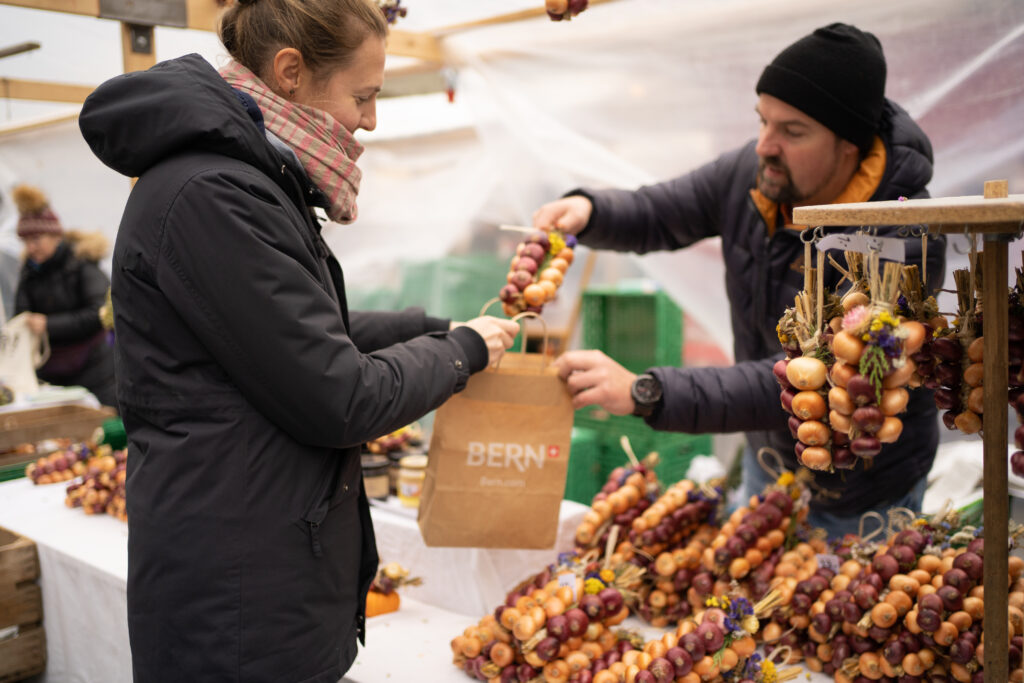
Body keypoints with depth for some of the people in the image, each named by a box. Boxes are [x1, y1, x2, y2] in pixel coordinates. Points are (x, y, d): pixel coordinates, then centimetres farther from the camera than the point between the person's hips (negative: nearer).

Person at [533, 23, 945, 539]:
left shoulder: (904, 242, -32)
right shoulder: (756, 172, -13)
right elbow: (659, 213, 2)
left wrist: (645, 393, -47)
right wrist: (586, 210, -21)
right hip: (766, 458, 6)